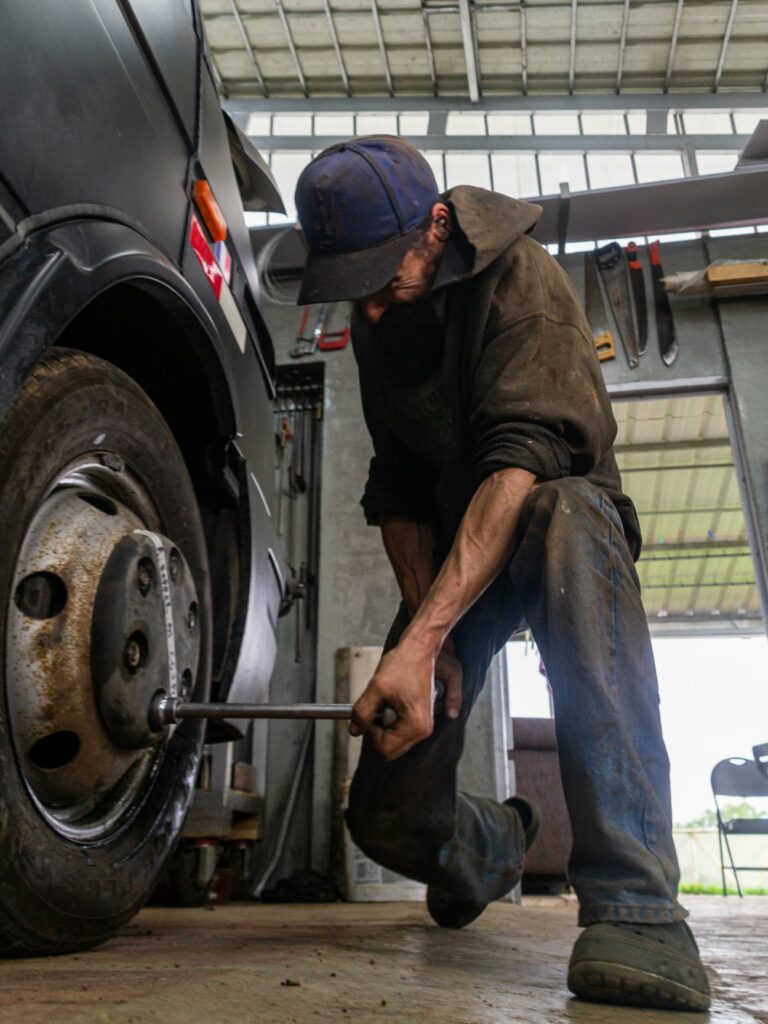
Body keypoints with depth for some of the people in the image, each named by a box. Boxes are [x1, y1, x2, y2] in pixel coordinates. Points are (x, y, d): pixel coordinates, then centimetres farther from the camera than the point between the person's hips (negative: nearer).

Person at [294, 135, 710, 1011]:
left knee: (566, 513, -43)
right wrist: (429, 631, -15)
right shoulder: (375, 322, -1)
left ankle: (634, 902, -40)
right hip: (449, 560, 5)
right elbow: (398, 491, -2)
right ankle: (493, 846, 33)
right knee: (389, 819, -5)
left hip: (542, 533, -4)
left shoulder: (520, 279, -18)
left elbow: (522, 461, -32)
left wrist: (419, 641, -42)